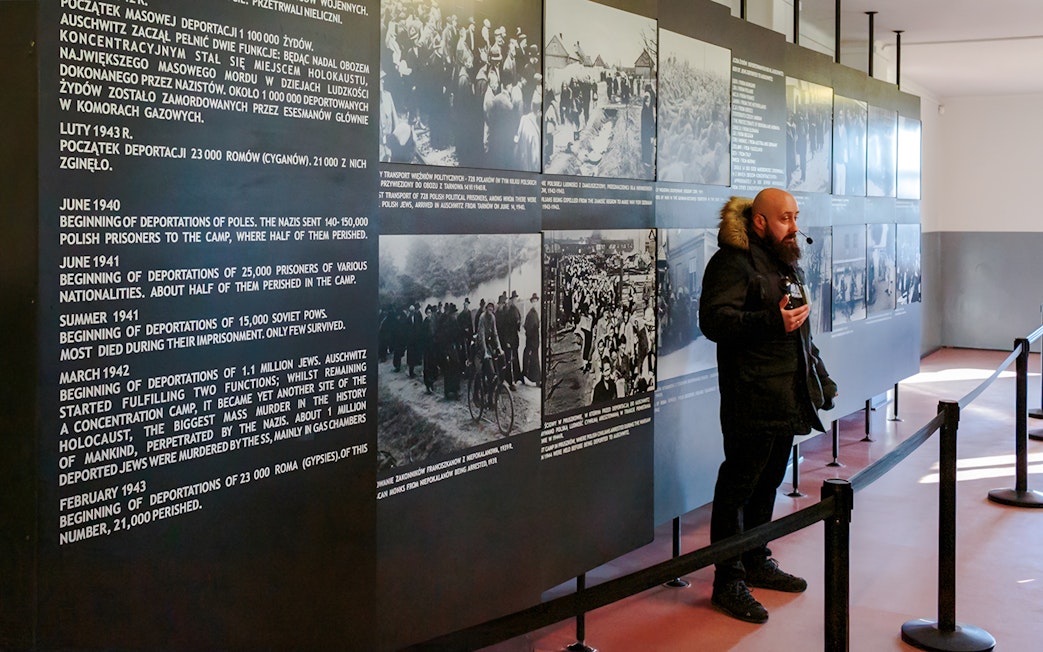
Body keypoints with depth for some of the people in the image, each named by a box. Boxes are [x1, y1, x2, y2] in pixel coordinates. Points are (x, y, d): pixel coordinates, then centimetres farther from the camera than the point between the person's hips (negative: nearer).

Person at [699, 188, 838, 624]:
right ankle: (729, 580, 2)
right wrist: (772, 321, -30)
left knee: (769, 481, 17)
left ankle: (757, 562, 31)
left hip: (787, 398, 9)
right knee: (738, 486, -4)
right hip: (750, 399, -9)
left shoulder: (787, 263, 20)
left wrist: (819, 375, 25)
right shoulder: (733, 263, -11)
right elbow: (714, 320, -23)